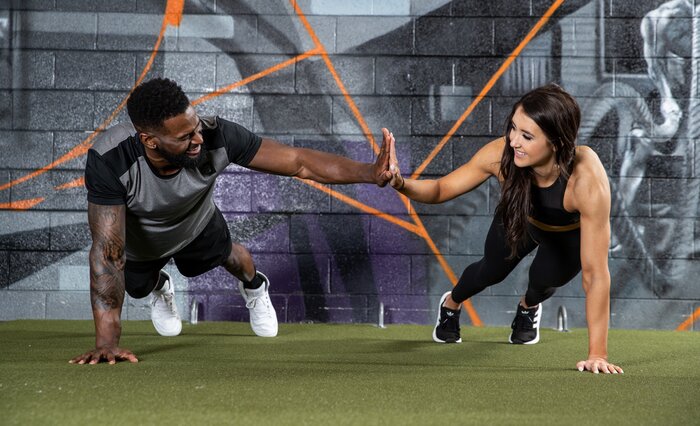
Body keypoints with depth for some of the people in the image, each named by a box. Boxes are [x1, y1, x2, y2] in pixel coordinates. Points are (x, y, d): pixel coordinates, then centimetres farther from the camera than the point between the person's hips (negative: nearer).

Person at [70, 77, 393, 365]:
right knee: (136, 287, 26)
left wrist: (369, 172, -47)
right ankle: (159, 288, 63)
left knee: (224, 253, 30)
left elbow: (298, 161, -35)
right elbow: (107, 251, -46)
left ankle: (254, 286, 65)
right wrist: (106, 342, -51)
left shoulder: (215, 136, -42)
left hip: (197, 223, 2)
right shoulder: (109, 161, -47)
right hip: (137, 244, -1)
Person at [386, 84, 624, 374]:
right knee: (492, 271, 15)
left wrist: (597, 354, -41)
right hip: (521, 219, 2)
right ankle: (450, 305, 53)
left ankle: (529, 307, 26)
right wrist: (401, 184, -47)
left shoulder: (587, 181, -48)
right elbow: (441, 189, -24)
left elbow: (595, 274, -43)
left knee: (545, 278, -16)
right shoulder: (501, 154, -40)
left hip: (571, 232, -2)